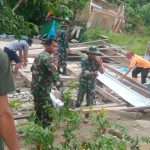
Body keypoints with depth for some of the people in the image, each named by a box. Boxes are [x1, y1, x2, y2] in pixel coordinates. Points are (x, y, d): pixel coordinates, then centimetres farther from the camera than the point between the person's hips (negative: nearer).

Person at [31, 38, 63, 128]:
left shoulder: (40, 55, 13)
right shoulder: (48, 57, -19)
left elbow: (32, 69, 24)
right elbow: (54, 74, -29)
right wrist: (62, 89, -33)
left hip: (36, 88, 10)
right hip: (42, 89, -10)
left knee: (39, 112, 19)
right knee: (48, 114, -5)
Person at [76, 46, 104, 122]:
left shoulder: (97, 61, -7)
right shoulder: (84, 60, -14)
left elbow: (102, 71, -14)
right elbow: (85, 72, -23)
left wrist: (100, 63, -29)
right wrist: (93, 73, -39)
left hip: (92, 83, 2)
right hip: (83, 82, -2)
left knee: (90, 101, 6)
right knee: (79, 100, 5)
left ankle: (86, 116, 19)